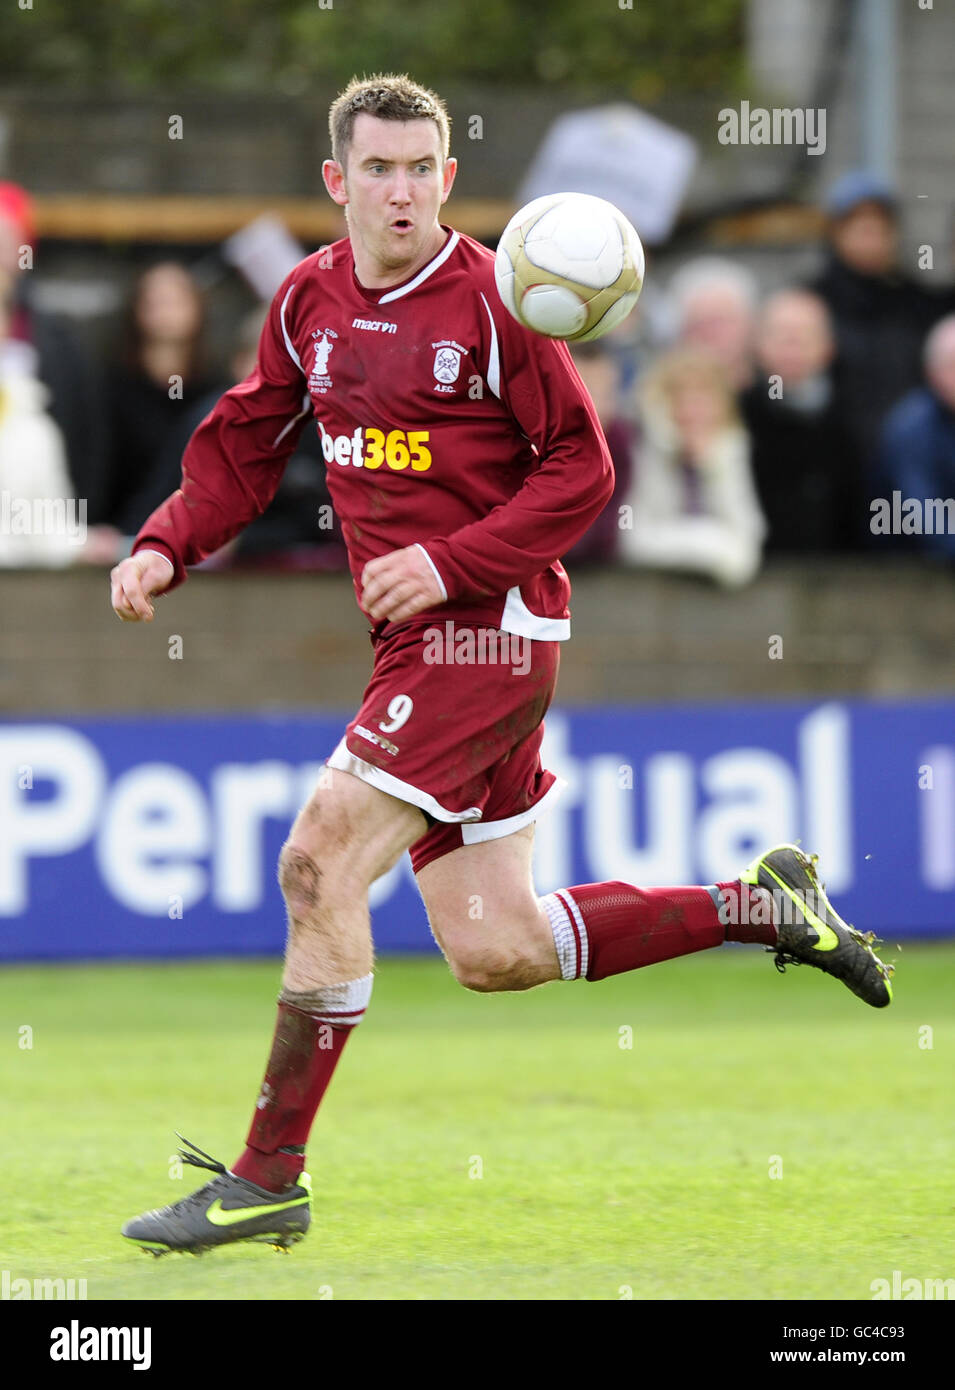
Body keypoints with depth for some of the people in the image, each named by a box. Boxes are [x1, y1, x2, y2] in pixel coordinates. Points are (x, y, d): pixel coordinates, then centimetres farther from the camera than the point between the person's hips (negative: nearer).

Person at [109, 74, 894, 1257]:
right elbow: (244, 445, 17)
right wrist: (164, 547, 0)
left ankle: (267, 1181, -8)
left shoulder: (489, 302, -10)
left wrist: (451, 563, -18)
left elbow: (580, 469, -9)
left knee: (317, 863, -15)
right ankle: (755, 904, 26)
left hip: (487, 629, -8)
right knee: (494, 953, 9)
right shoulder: (309, 300, 9)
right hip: (419, 639, 8)